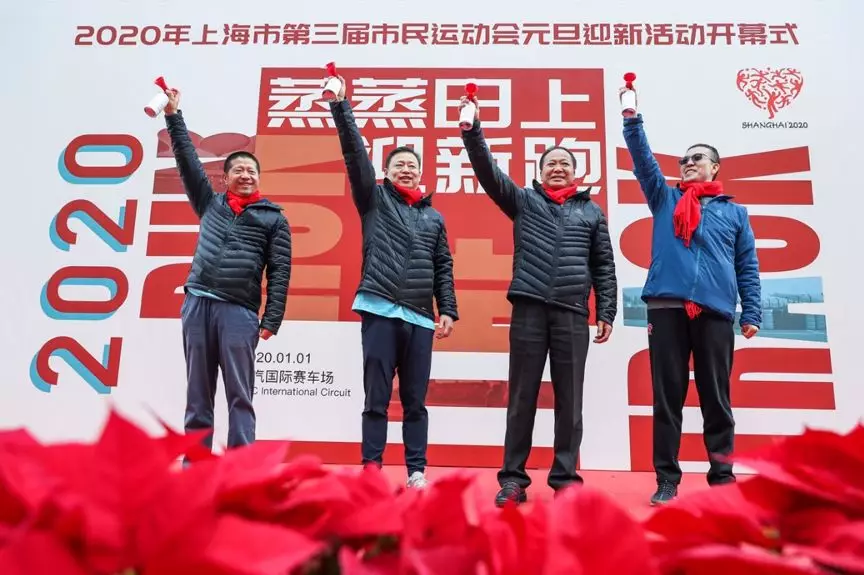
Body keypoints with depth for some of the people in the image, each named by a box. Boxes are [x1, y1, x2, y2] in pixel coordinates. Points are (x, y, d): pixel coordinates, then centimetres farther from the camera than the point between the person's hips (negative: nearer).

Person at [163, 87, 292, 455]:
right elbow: (187, 161, 15)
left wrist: (271, 320, -7)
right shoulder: (210, 203, 17)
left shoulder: (273, 217, 8)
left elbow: (280, 271, 1)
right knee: (198, 396, 6)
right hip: (198, 303, 3)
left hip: (239, 311, -3)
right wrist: (173, 116, 12)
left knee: (240, 397, -3)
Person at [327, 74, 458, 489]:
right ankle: (371, 468, 8)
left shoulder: (434, 216, 17)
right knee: (377, 398, 0)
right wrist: (340, 105, -8)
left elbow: (443, 267, 15)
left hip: (420, 318, 3)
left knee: (415, 401, 7)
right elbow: (355, 153, 0)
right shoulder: (375, 199, 10)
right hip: (380, 311, -2)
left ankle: (417, 471, 13)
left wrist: (448, 310, 6)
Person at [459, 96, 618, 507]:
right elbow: (488, 172, 1)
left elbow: (603, 266, 13)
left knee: (569, 400, 4)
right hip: (529, 310, -1)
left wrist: (607, 311, 5)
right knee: (522, 398, 3)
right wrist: (472, 130, -11)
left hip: (573, 315, 1)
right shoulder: (523, 201, 12)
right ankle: (513, 479, 10)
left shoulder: (591, 211, 14)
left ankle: (565, 478, 14)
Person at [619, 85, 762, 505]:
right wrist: (632, 119, -1)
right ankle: (667, 479, 7)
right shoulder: (665, 199, 19)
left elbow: (748, 266, 12)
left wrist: (752, 313, 4)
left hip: (715, 311, 0)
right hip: (666, 307, 0)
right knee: (667, 396, 1)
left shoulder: (734, 211, 17)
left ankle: (722, 476, 13)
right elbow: (642, 160, 10)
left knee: (716, 397, 4)